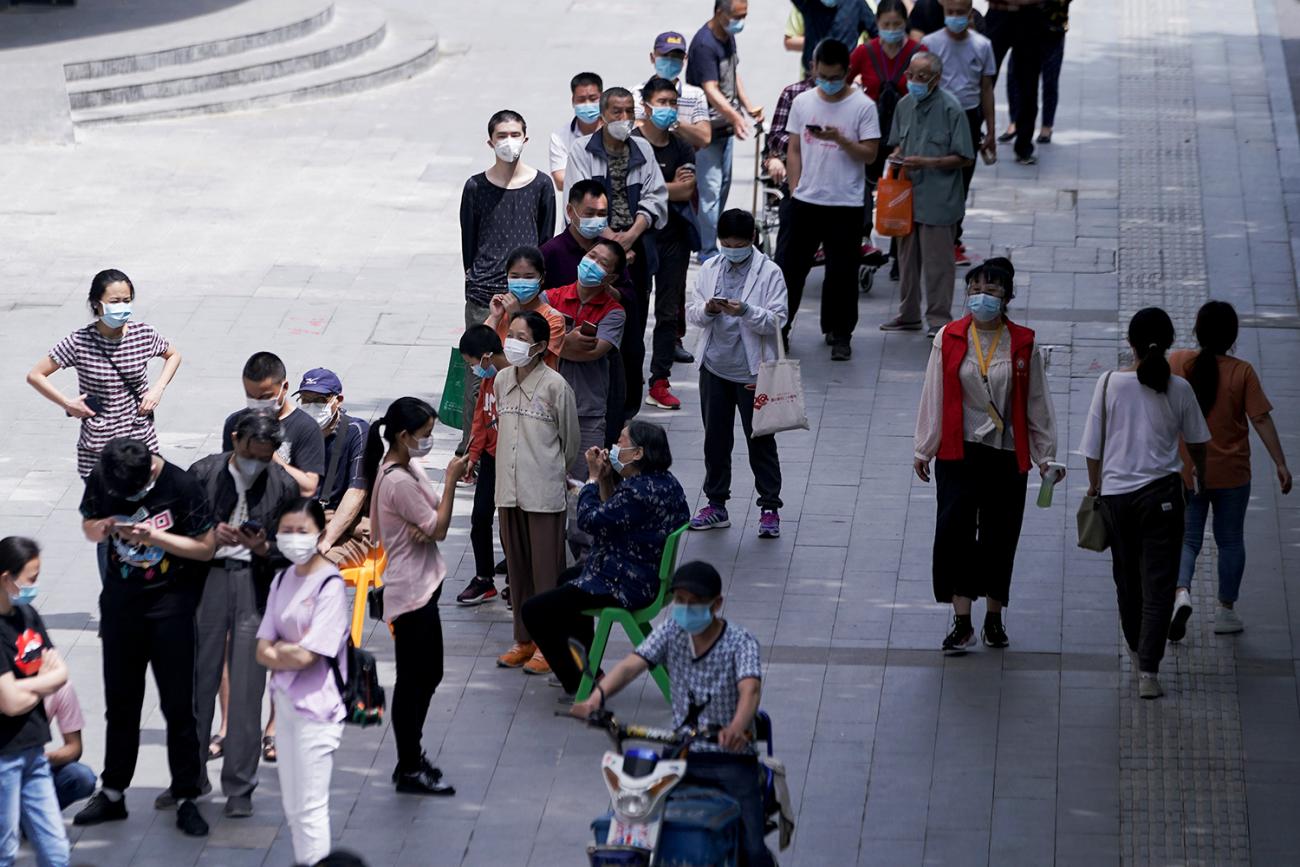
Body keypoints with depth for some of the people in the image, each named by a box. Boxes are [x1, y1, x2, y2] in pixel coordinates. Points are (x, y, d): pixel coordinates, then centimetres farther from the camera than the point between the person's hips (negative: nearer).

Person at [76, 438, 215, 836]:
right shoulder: (101, 481, -6)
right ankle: (112, 793, 22)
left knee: (178, 703, 0)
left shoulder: (181, 486, -16)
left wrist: (155, 537, -24)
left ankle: (185, 797, 9)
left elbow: (206, 546, -12)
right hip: (121, 600, 4)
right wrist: (105, 527, -15)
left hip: (172, 604, -4)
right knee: (120, 700, 11)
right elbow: (88, 527, 9)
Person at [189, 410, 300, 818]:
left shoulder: (283, 485, 2)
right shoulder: (204, 473, 2)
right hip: (207, 580, 1)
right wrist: (211, 535, -12)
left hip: (256, 585, -1)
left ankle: (239, 788, 5)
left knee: (247, 689, -2)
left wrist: (263, 548, -14)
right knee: (198, 680, 3)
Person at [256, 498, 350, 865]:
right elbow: (263, 651, 4)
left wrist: (280, 651, -3)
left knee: (309, 808, -2)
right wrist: (291, 653, -14)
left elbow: (308, 656, -19)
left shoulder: (330, 584, -15)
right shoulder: (283, 580, 8)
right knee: (292, 807, 15)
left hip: (316, 707, -8)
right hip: (286, 700, 8)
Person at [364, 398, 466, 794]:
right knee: (414, 680, -1)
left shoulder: (409, 467, 7)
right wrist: (451, 479, -15)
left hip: (422, 586, 10)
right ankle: (409, 770, 8)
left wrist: (425, 525, -14)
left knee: (427, 674, 18)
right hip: (411, 592, -10)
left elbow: (432, 520, 10)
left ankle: (412, 757, 28)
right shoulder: (399, 482, -23)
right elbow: (439, 528, -17)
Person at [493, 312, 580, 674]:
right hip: (508, 490, 6)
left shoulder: (555, 385, -12)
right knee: (517, 566, 12)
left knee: (546, 567, 1)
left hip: (544, 494, -6)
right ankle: (524, 640, 22)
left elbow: (570, 440, -1)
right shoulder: (501, 380, 5)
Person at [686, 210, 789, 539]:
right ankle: (716, 504, 22)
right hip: (714, 367, 4)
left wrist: (746, 311, -27)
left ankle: (770, 508, 9)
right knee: (715, 438, 12)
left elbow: (776, 320, -12)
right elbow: (692, 313, 7)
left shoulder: (769, 273, -7)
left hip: (752, 371, -4)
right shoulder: (709, 270, 6)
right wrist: (707, 309, -15)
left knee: (760, 441, 3)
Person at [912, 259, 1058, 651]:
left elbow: (1037, 404, 7)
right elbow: (934, 398, 5)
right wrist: (924, 450, 6)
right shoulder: (949, 339, 1)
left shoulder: (1023, 344, 1)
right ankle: (962, 622, -6)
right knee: (954, 531, -10)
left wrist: (1045, 457, 7)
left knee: (1000, 537, 6)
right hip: (959, 453, 0)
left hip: (1007, 456, 1)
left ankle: (994, 619, 21)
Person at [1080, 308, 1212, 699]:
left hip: (1115, 493, 1)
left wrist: (1095, 484, 17)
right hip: (1161, 492, -1)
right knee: (1158, 583, 1)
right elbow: (1196, 443, 9)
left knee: (1127, 577, 19)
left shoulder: (1110, 383, -7)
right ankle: (1148, 671, -9)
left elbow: (1094, 443, 0)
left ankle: (1137, 651, 37)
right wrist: (1200, 476, 29)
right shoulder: (1178, 388, -6)